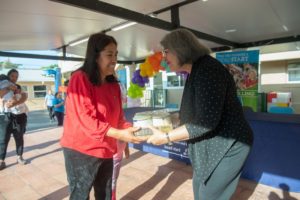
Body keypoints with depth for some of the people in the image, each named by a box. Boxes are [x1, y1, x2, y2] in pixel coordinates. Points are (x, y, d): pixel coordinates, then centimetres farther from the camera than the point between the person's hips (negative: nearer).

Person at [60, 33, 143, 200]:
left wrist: (129, 129, -11)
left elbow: (118, 116, 8)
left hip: (106, 150, 7)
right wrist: (118, 134, -29)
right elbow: (85, 118, -24)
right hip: (81, 151, -7)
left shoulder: (114, 85, 5)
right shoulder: (80, 79, -17)